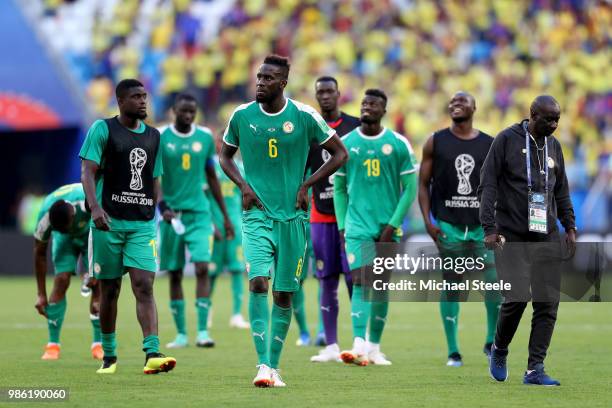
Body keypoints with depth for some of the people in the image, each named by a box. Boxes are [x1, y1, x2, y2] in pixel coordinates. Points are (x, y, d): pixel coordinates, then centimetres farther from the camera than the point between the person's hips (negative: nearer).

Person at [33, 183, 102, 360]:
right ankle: (52, 345, -12)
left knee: (98, 284, -15)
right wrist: (41, 295, -15)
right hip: (65, 239, 1)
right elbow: (40, 253, -17)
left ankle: (98, 344, -7)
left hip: (92, 232, -1)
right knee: (61, 280, -17)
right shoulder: (45, 217, -33)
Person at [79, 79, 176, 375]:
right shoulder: (102, 129, -1)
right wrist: (95, 208, -21)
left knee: (144, 286, -11)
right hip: (109, 222, -3)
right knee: (109, 290, 5)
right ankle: (109, 356, 18)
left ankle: (152, 354, -21)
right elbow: (88, 172, -7)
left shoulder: (153, 136, 14)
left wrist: (154, 215, 16)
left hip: (143, 224, 3)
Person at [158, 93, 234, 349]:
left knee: (202, 268, -12)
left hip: (199, 212, 1)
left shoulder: (205, 137, 6)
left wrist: (225, 215, 16)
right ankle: (181, 334, 11)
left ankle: (203, 331, -13)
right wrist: (162, 206, -17)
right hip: (172, 214, -1)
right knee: (175, 274, 4)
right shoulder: (159, 137, -2)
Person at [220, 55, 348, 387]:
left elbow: (339, 153, 7)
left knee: (283, 293, 5)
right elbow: (225, 154, 17)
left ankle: (274, 366, 17)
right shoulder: (242, 116, 1)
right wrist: (243, 185, 0)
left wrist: (306, 185, -2)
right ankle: (262, 365, -21)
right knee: (258, 282, -19)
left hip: (292, 215, 0)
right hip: (257, 213, 0)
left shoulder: (304, 116, -4)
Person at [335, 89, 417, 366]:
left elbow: (410, 189, 1)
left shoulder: (398, 145, 1)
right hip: (357, 226, 0)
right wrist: (342, 226, 3)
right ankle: (359, 345, -23)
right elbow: (339, 188, 12)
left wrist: (392, 225, -7)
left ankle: (374, 347, 17)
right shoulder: (346, 143, 5)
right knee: (361, 283, -13)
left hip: (388, 228, 1)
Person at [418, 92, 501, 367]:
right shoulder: (435, 143, 3)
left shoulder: (489, 145, 6)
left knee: (495, 284, -8)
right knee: (450, 286, 1)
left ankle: (491, 342, 13)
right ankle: (453, 352, 9)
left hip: (482, 225, 1)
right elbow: (423, 184, 5)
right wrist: (428, 221, -5)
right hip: (448, 225, -1)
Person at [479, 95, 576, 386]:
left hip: (547, 237, 5)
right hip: (512, 237, -5)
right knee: (516, 298, -14)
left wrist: (570, 227, 13)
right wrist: (489, 228, -12)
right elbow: (487, 185, -5)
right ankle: (499, 351, 14)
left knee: (548, 304, -3)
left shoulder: (554, 146, 13)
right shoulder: (507, 140, -3)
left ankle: (535, 370, 3)